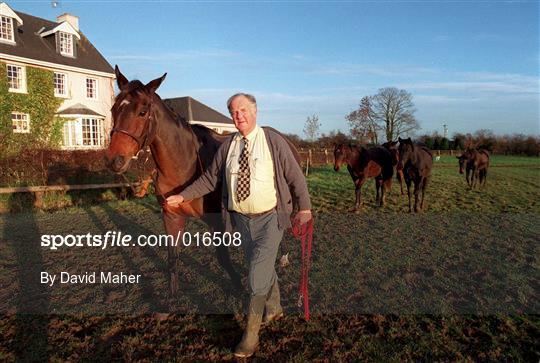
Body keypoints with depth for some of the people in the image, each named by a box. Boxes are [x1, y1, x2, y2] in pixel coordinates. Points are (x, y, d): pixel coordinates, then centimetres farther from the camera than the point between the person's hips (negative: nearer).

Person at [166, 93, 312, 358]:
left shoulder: (273, 140, -9)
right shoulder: (227, 146, 0)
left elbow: (295, 175, -7)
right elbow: (209, 179, 6)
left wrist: (304, 209, -11)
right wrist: (183, 196, -1)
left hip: (270, 218, -4)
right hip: (242, 219, 4)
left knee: (257, 275, -7)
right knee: (262, 266, 21)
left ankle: (251, 334, 11)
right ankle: (274, 308, 47)